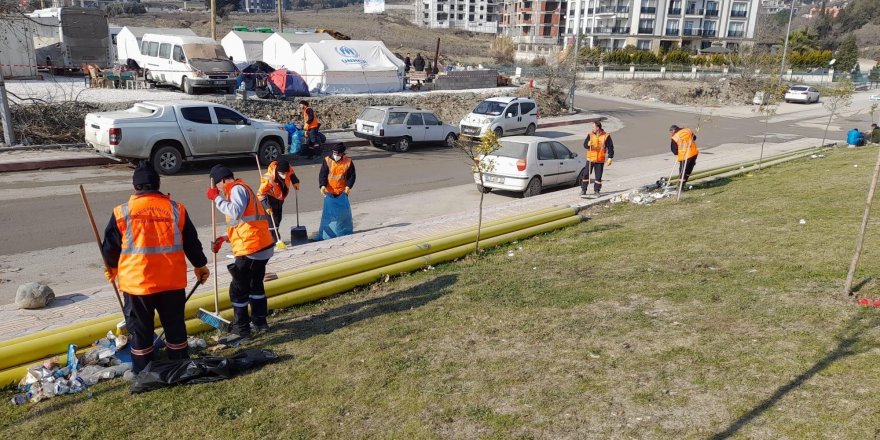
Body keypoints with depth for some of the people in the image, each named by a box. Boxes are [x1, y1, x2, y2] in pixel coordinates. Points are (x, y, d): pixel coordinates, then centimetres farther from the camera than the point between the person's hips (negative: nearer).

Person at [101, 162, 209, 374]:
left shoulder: (122, 212, -4)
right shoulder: (176, 209, 0)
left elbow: (110, 247, 5)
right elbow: (191, 242, 7)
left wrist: (112, 267, 25)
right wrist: (200, 265, 23)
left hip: (137, 281, -1)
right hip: (172, 280, 2)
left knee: (140, 328, 12)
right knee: (175, 325, 15)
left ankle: (142, 371, 22)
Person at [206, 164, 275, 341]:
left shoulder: (238, 188, -8)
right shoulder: (241, 189, 22)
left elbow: (235, 212, -28)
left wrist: (217, 198, -16)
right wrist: (224, 238, 18)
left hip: (251, 249, -10)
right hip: (263, 246, 10)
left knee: (238, 289, -1)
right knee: (256, 284, 23)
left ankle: (241, 330, 5)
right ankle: (260, 322, 33)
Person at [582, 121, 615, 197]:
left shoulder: (606, 136, -4)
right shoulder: (590, 134, 1)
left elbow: (610, 147, -2)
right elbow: (585, 145, -2)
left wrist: (610, 158, -8)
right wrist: (588, 144, -26)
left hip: (600, 160, -1)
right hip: (590, 159, 2)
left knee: (598, 176, 3)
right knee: (586, 174, 2)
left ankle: (596, 190, 15)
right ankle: (583, 190, 12)